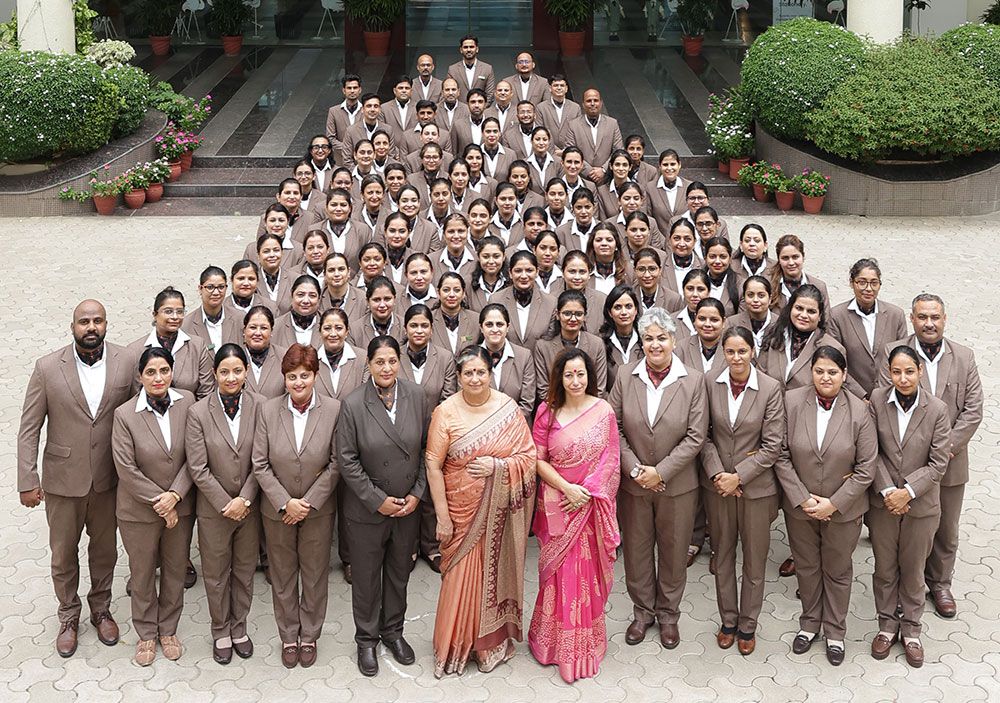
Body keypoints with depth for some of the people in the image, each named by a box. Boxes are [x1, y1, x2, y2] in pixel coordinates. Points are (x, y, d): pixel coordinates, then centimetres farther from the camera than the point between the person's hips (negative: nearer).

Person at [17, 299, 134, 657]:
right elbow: (29, 429, -7)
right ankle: (69, 617, 36)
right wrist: (27, 481, -10)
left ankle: (101, 609, 41)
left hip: (108, 479, 1)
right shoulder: (48, 368, -12)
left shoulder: (125, 363, -9)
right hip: (63, 480, -1)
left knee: (105, 550, 18)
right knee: (63, 554, 14)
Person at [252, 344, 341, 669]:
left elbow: (335, 464, -9)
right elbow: (260, 465, -6)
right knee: (282, 575, 14)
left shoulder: (334, 410, -10)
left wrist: (308, 502, -13)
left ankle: (310, 635, 31)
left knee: (315, 575, 13)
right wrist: (285, 503, -14)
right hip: (278, 509, 1)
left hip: (318, 510, -1)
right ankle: (288, 636, 31)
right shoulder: (268, 410, -7)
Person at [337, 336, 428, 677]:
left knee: (399, 572, 19)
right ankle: (367, 639, 31)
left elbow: (425, 448, 1)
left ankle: (393, 630, 39)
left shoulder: (415, 396, -7)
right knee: (367, 576, 12)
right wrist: (378, 501, -13)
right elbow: (347, 459, -12)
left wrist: (417, 493, -5)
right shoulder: (353, 404, -15)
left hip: (408, 507, 3)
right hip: (366, 509, -3)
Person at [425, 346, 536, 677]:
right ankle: (455, 645, 23)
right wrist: (442, 516, -9)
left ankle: (493, 640, 31)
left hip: (499, 511, 1)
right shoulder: (445, 412, -8)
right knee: (461, 577, 4)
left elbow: (529, 457, -2)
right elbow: (433, 465, -8)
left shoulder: (508, 408, -5)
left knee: (495, 572, 11)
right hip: (462, 511, -1)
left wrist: (497, 466, -20)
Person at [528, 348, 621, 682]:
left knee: (588, 573, 5)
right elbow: (538, 460, -2)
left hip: (591, 505, 0)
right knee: (559, 573, 5)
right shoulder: (547, 411, -1)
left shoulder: (603, 411, -2)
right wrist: (567, 488, -14)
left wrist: (586, 492, -12)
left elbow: (610, 460, -2)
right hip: (556, 503, 0)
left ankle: (585, 644, 19)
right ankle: (553, 640, 20)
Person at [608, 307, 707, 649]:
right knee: (636, 550, 13)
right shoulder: (625, 377, -4)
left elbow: (695, 436, -10)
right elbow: (614, 428, -3)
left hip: (677, 485, -1)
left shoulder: (693, 381, -9)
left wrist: (660, 471, -16)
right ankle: (642, 612, 33)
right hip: (633, 483, 1)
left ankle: (668, 615, 31)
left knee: (674, 552, 12)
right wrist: (634, 468, -13)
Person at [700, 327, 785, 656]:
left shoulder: (770, 388, -12)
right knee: (722, 555, 15)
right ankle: (728, 620, 32)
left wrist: (738, 476, -14)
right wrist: (717, 473, -12)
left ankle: (748, 625, 27)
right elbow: (703, 433, -1)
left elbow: (772, 446, -11)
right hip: (717, 483, 2)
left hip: (756, 485, -2)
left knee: (754, 560, 10)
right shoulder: (710, 381, -6)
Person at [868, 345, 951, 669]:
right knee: (884, 568, 15)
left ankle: (911, 629, 32)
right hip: (883, 502, 1)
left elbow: (938, 463, -11)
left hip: (921, 505, -1)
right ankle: (887, 625, 33)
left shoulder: (937, 409, -13)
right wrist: (887, 490, -16)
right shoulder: (876, 401, -11)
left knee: (913, 570, 14)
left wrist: (908, 491, -18)